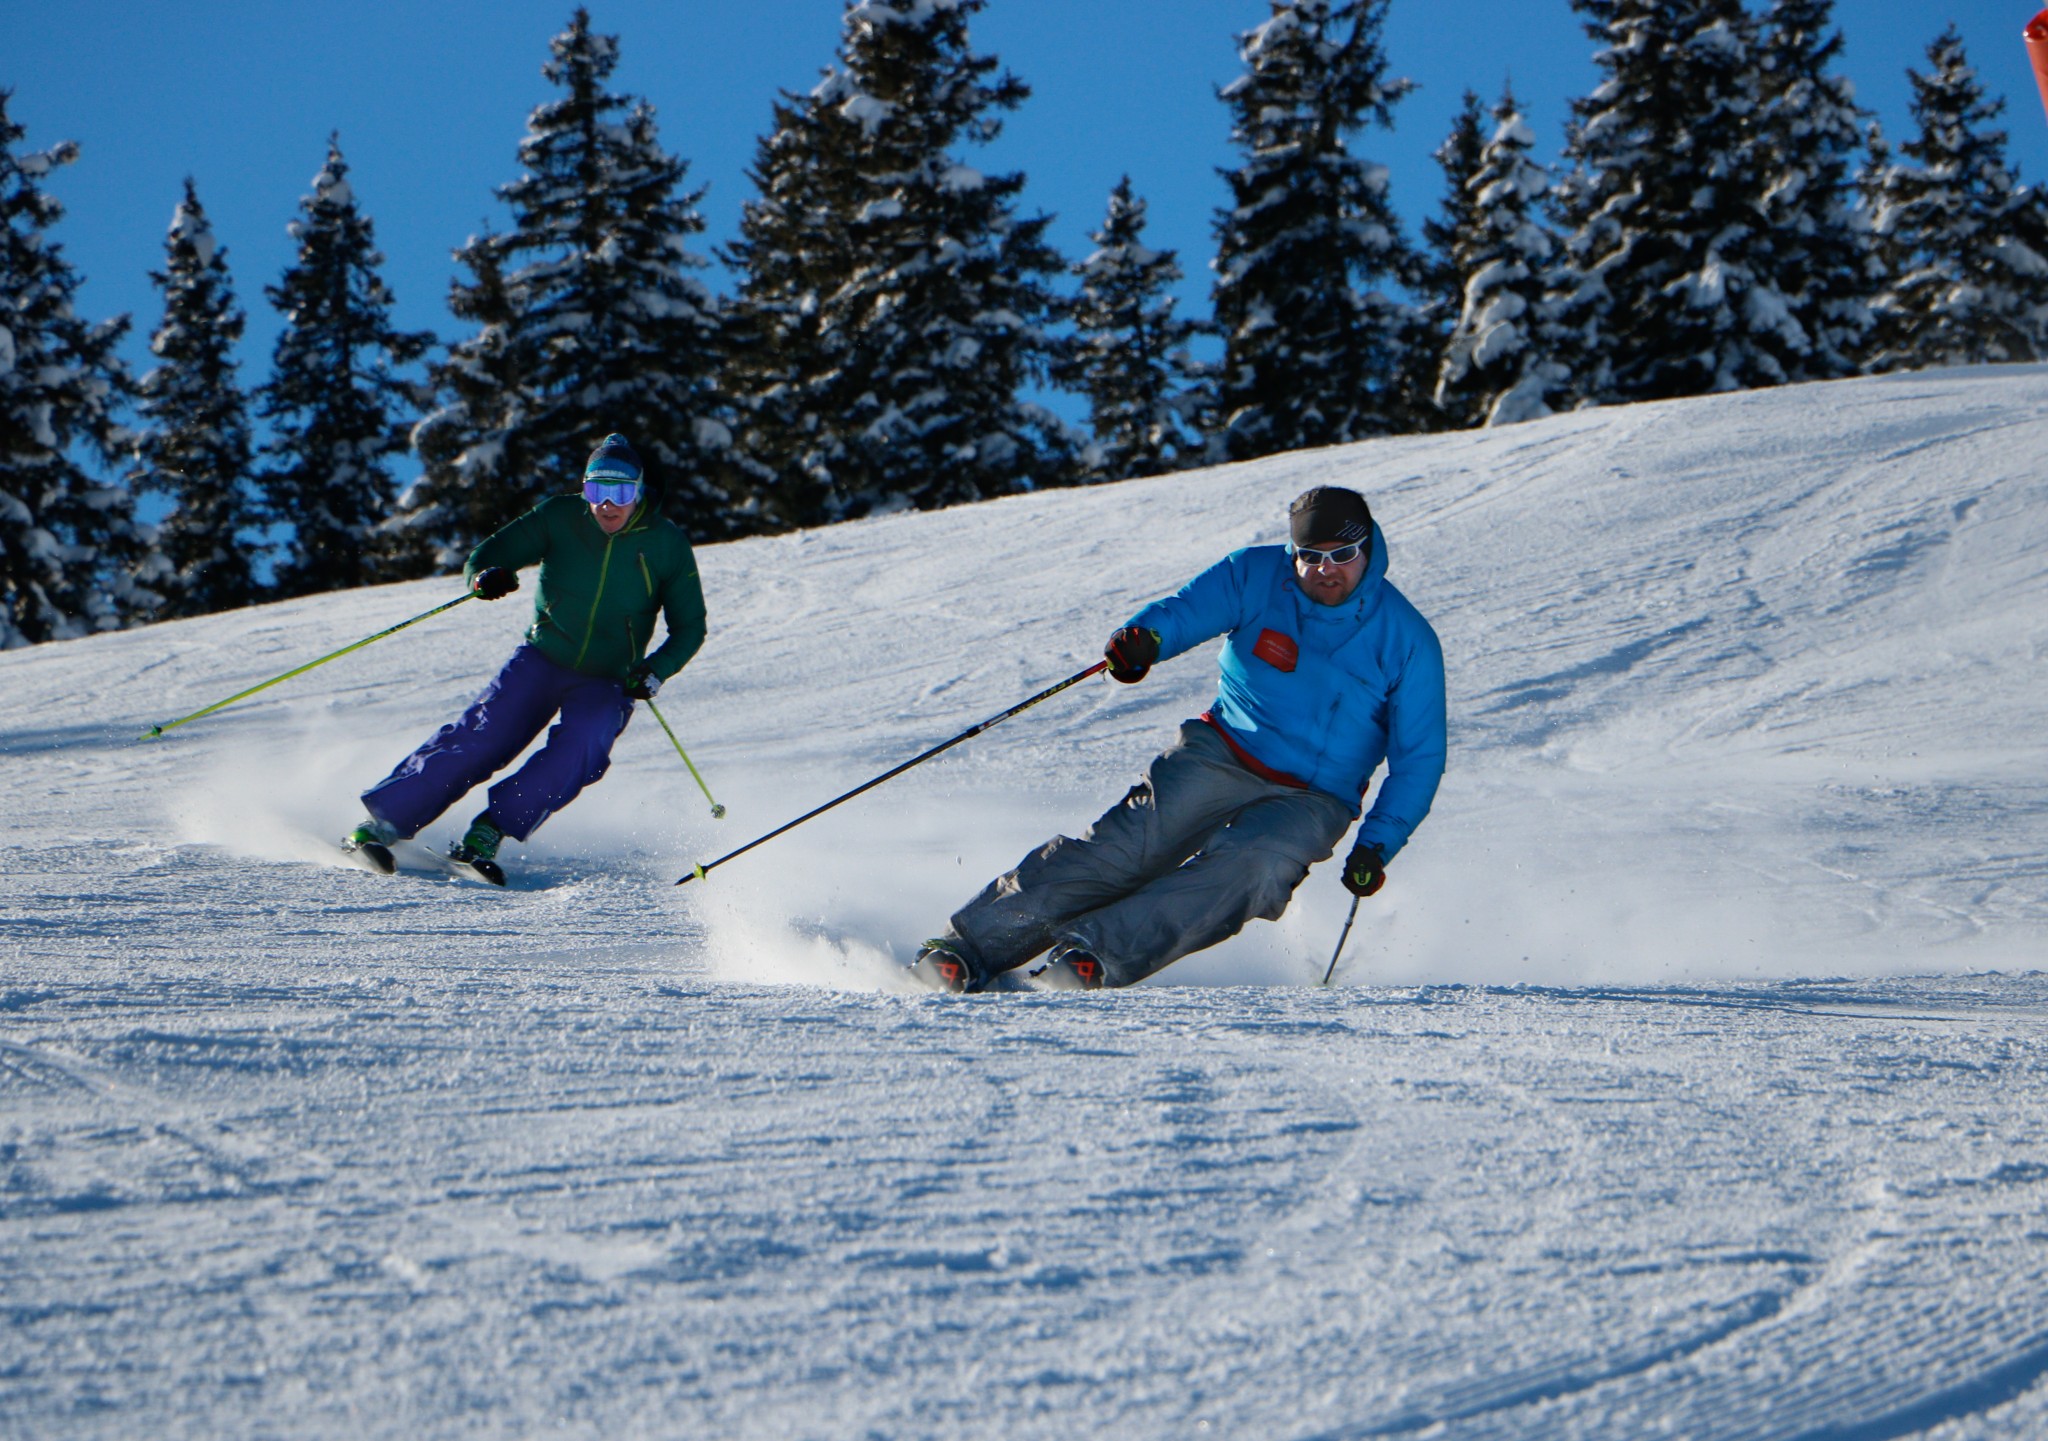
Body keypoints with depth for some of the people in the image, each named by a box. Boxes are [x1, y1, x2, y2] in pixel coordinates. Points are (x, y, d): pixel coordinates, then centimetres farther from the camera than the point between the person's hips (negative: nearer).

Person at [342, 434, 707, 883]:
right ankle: (381, 821, -13)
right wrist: (484, 577, -30)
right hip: (542, 657, 0)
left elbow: (689, 627, -1)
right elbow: (487, 555, -5)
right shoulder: (560, 517, -6)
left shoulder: (667, 545, -7)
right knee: (484, 735, -18)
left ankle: (487, 834, -28)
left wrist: (656, 670, -20)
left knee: (582, 745, -29)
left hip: (606, 682, 0)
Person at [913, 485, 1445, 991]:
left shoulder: (1406, 640, -4)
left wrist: (1376, 845, -15)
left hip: (1311, 803, -1)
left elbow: (1419, 758, -3)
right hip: (1221, 758, 1)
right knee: (1126, 846, -21)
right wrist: (1146, 636, -40)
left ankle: (1094, 954, -43)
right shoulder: (1256, 576, -1)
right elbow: (1189, 607, -16)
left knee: (1248, 866, -33)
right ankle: (971, 945, -23)